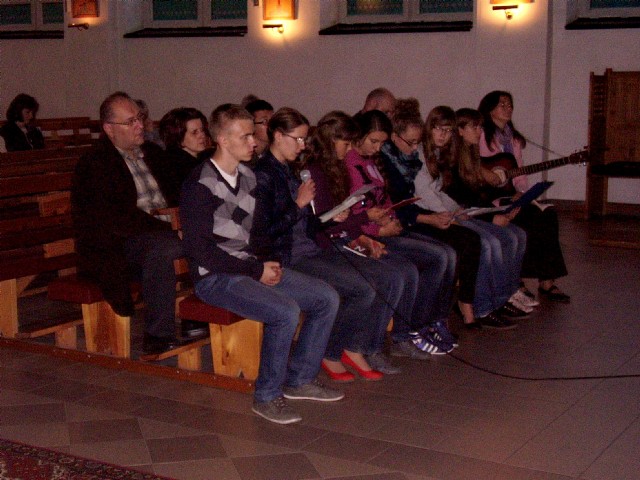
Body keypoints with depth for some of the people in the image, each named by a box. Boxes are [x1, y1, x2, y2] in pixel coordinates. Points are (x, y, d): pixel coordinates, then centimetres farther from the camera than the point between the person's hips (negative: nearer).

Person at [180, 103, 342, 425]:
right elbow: (200, 250, -19)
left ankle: (300, 380, 11)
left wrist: (268, 263, 1)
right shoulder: (200, 185, -14)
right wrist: (257, 271, -16)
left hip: (251, 268, 9)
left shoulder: (248, 177, 12)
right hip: (215, 277, -9)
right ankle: (267, 396, -12)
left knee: (326, 298, -1)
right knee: (286, 311, -30)